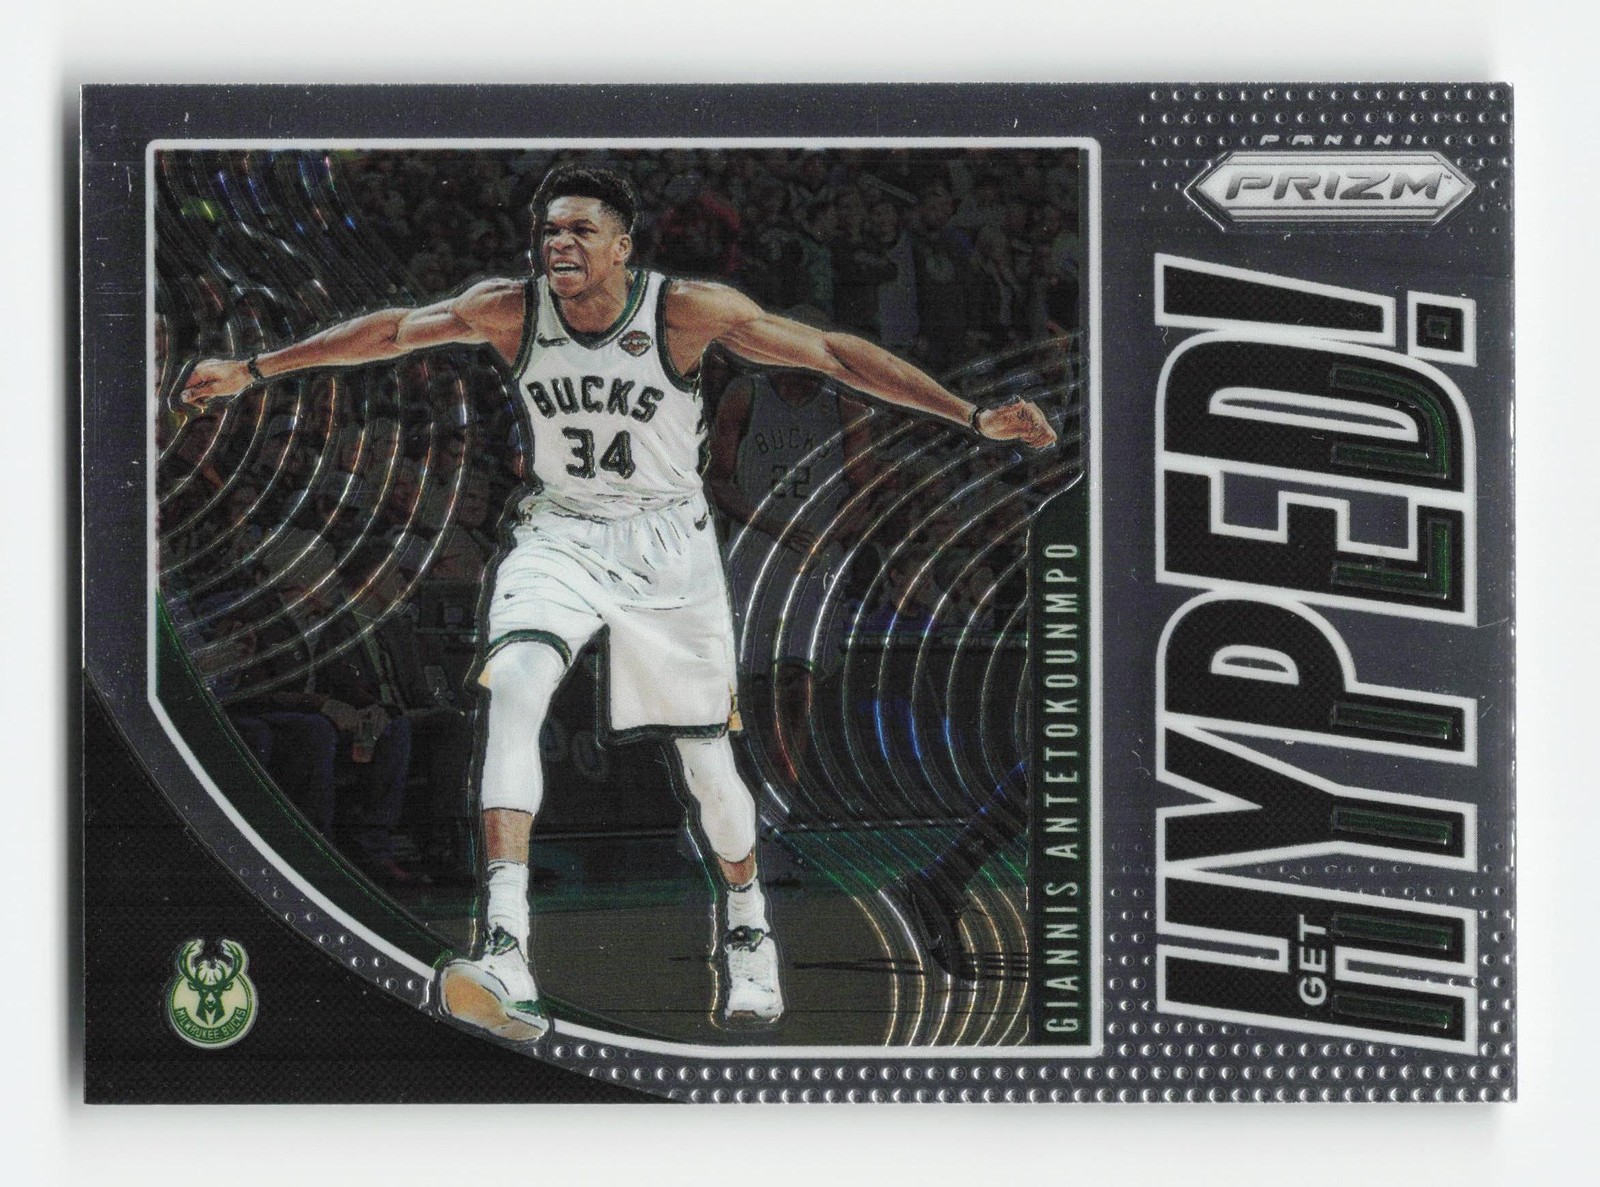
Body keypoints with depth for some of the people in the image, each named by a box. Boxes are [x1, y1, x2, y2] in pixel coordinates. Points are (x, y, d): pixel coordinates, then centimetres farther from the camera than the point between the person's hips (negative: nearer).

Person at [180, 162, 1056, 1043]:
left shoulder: (688, 312, -18)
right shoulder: (511, 311, -10)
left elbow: (832, 354, -16)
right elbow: (388, 332, 2)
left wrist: (975, 417, -20)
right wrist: (252, 370, 6)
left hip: (668, 542, -1)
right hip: (560, 533, 1)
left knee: (706, 759, 4)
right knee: (512, 689, -28)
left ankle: (746, 920, 38)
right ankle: (506, 955, -37)